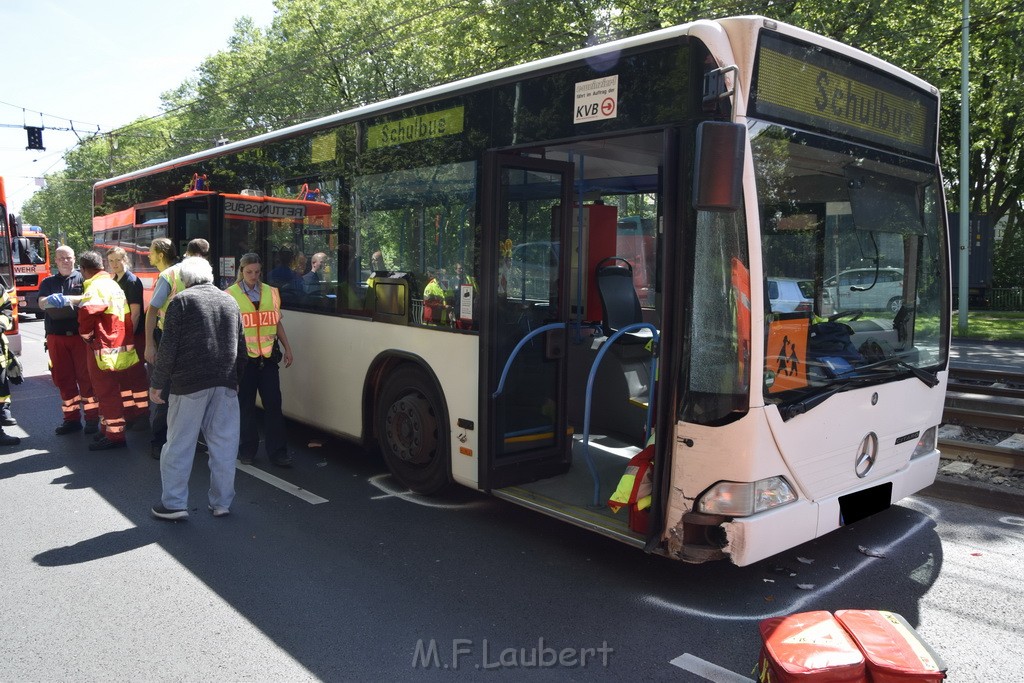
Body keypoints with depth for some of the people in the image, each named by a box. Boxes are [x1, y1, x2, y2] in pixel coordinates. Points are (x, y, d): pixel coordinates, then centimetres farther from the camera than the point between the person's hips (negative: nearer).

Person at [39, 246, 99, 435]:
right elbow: (42, 303, -1)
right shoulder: (48, 282, 14)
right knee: (63, 378, 7)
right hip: (56, 336, 3)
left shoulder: (82, 278, 5)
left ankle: (92, 418, 5)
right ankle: (71, 418, 16)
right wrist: (51, 300, -25)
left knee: (86, 377, -2)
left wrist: (66, 299, -24)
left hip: (80, 334, -3)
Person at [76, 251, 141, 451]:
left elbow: (87, 311, -33)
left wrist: (87, 336, -18)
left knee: (107, 393, -2)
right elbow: (127, 315, 19)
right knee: (112, 391, 18)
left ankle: (114, 436, 4)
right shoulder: (113, 284, 14)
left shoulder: (96, 287, -16)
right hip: (122, 347, 9)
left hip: (105, 349, -9)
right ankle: (108, 429, 29)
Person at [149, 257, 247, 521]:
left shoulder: (182, 300, -3)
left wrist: (157, 383, -1)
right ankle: (221, 503, 15)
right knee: (224, 444, 9)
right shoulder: (230, 302, 12)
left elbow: (168, 347, -8)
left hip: (189, 383, -4)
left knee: (179, 444, 6)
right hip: (225, 384, 4)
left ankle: (173, 503, 11)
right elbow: (241, 348, 16)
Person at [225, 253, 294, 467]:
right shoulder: (230, 295, -2)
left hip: (268, 357, 2)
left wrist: (287, 348, 14)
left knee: (273, 404, 1)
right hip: (243, 358, -2)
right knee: (245, 405, 8)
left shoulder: (271, 292, 9)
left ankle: (277, 451, 8)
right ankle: (247, 450, 21)